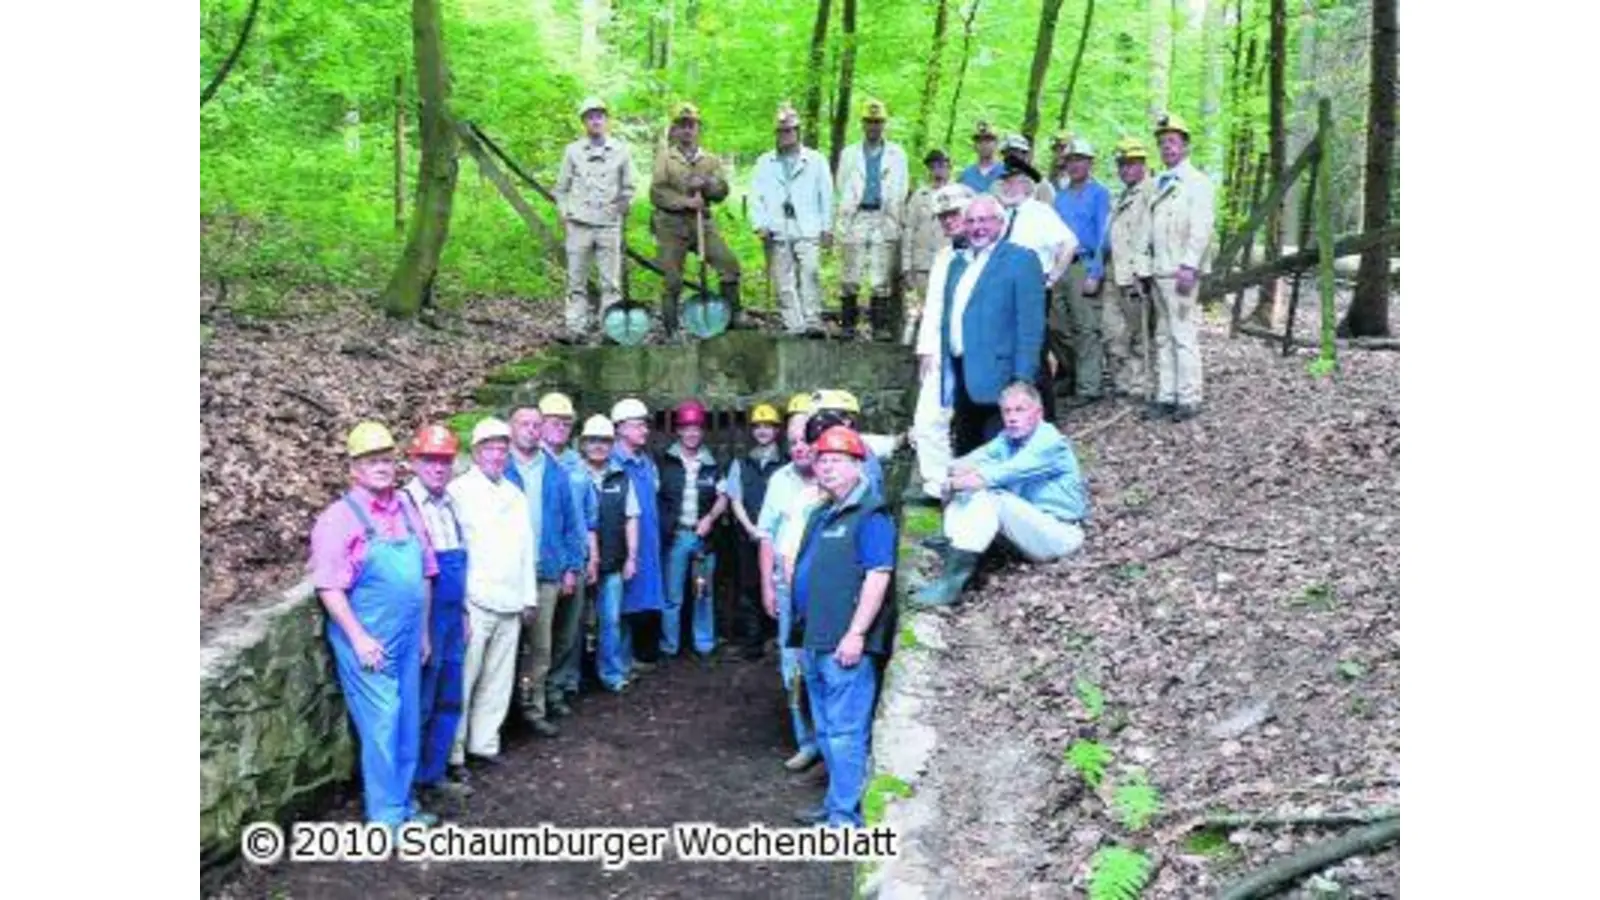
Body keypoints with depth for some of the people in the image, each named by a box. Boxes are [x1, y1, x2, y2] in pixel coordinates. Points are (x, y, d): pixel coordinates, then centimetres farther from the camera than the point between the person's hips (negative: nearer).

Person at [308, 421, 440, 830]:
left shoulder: (407, 511, 10)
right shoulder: (340, 517, -10)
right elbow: (329, 586, -13)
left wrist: (423, 631, 15)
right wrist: (359, 638, -17)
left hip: (406, 640, 6)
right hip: (367, 642, -6)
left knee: (407, 722, 12)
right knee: (381, 723, -4)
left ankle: (403, 802, 26)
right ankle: (385, 816, 7)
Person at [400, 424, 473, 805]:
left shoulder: (449, 503, 10)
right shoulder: (406, 503, -15)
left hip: (452, 618, 8)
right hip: (424, 619, -7)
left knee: (449, 702, 15)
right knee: (420, 705, 4)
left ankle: (435, 774, 28)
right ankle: (413, 781, 17)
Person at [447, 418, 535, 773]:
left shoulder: (515, 495, 18)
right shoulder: (459, 491, -3)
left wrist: (529, 597, 15)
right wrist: (458, 604, -13)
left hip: (510, 605, 6)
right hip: (474, 603, -6)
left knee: (499, 680, 9)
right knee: (463, 680, -5)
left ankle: (484, 743, 19)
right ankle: (452, 753, 3)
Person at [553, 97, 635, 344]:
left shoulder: (621, 150, 10)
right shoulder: (573, 151, 10)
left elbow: (628, 187, 15)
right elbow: (561, 187, 15)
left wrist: (623, 205, -2)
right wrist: (564, 212, 4)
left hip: (609, 225, 0)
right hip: (579, 225, 0)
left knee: (611, 282, -2)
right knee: (576, 281, -1)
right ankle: (576, 330, 1)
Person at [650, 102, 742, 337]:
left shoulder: (710, 160, 14)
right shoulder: (665, 157, 5)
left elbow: (722, 191, 5)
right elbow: (657, 192, -6)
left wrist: (706, 183, -15)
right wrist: (685, 201, -16)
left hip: (703, 223, 3)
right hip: (672, 225, -2)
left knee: (730, 264, -11)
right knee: (672, 280, -1)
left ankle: (733, 317, 2)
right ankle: (670, 331, 10)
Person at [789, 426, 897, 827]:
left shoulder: (870, 515, -11)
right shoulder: (820, 513, 17)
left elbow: (878, 577, -18)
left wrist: (856, 634, -22)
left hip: (845, 644, -9)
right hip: (815, 640, 9)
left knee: (845, 730, -6)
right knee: (827, 729, 17)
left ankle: (845, 816, -1)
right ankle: (836, 803, 28)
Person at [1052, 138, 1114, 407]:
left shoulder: (1099, 194, 1)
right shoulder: (1061, 196, 19)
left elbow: (1102, 236, -5)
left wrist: (1094, 274, -13)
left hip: (1083, 266, -6)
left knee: (1086, 329, -7)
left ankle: (1088, 387, -5)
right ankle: (1070, 375, 19)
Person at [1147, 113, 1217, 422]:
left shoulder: (1197, 182, -4)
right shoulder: (1160, 183, 18)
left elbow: (1201, 228, -13)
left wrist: (1189, 266, -21)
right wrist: (1148, 264, 13)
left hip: (1181, 272, -8)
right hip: (1159, 270, 8)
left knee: (1184, 336, -8)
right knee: (1163, 337, 9)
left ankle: (1188, 399, -4)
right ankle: (1166, 396, 14)